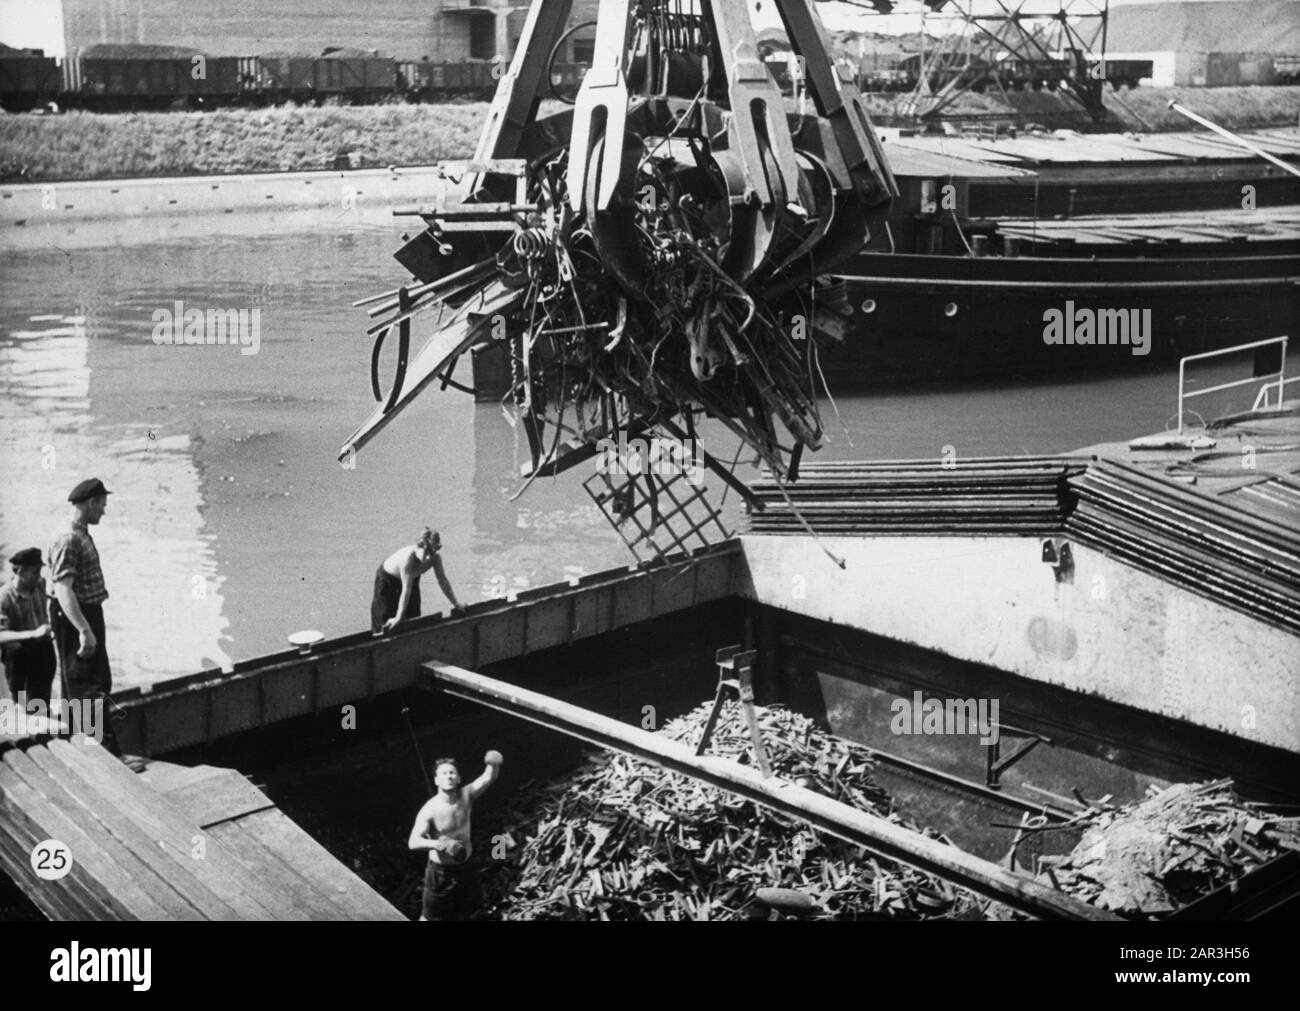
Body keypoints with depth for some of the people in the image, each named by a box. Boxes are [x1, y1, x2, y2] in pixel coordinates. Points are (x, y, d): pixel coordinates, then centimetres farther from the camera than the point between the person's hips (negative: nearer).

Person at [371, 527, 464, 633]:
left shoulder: (436, 558, -26)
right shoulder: (408, 557, -42)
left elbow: (443, 581, -12)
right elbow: (406, 590, -43)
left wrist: (456, 604, -6)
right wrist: (398, 617, -40)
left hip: (412, 578, 5)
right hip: (387, 578, -5)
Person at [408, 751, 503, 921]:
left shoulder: (466, 796, -11)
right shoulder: (429, 810, -24)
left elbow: (488, 778, -23)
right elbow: (413, 842, -32)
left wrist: (493, 765, -47)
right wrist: (439, 844, -50)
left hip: (466, 866, 5)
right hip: (441, 871, -5)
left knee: (463, 912, 24)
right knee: (431, 916, 8)